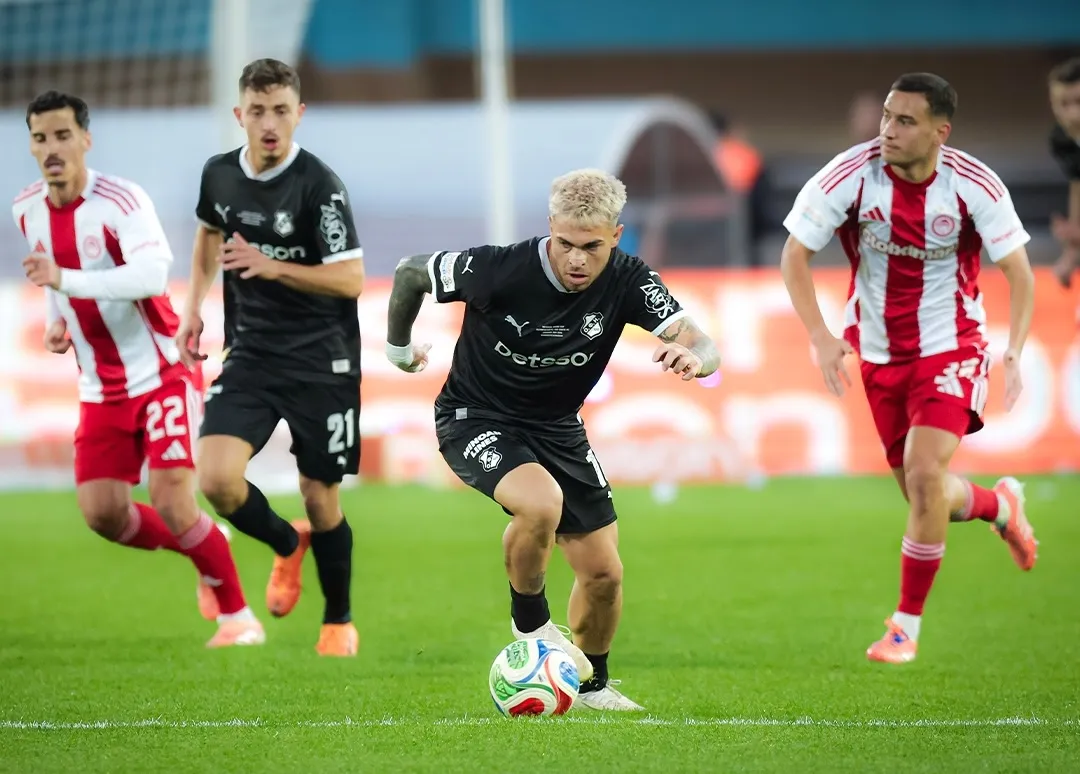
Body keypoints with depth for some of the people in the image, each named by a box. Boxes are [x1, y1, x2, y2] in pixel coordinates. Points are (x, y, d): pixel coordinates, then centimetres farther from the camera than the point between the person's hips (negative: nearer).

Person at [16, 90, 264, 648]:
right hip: (101, 389, 6)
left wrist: (65, 280, -48)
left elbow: (152, 273, -39)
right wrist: (57, 320, 6)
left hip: (161, 371, -6)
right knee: (101, 512, -2)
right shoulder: (27, 211, 2)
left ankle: (238, 615, 4)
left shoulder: (120, 202, -20)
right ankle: (204, 552, 25)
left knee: (172, 504, -15)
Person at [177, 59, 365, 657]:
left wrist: (272, 268, -27)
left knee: (319, 496, 3)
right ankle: (287, 545, 18)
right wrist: (194, 306, 17)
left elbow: (351, 279, -17)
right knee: (216, 481, -14)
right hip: (251, 355, 4)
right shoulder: (219, 174, 0)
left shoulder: (318, 185, -16)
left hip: (321, 361, -4)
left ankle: (339, 622, 27)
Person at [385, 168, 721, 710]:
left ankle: (592, 686, 31)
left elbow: (704, 349, -25)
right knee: (541, 502, -34)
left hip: (557, 428, 5)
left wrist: (692, 355, -50)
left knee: (604, 573, 3)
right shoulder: (500, 269, -26)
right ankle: (530, 623, -8)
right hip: (475, 420, -5)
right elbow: (410, 272, -9)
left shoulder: (626, 280, -17)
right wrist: (398, 346, 6)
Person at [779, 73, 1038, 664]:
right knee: (923, 495, 9)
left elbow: (1018, 273, -8)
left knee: (924, 473, -20)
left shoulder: (975, 187, -18)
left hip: (950, 349, -3)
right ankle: (1001, 506, 46)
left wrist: (1014, 354, -22)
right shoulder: (850, 176, -17)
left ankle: (907, 624, -4)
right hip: (878, 354, 3)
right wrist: (821, 337, -20)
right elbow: (795, 254, -9)